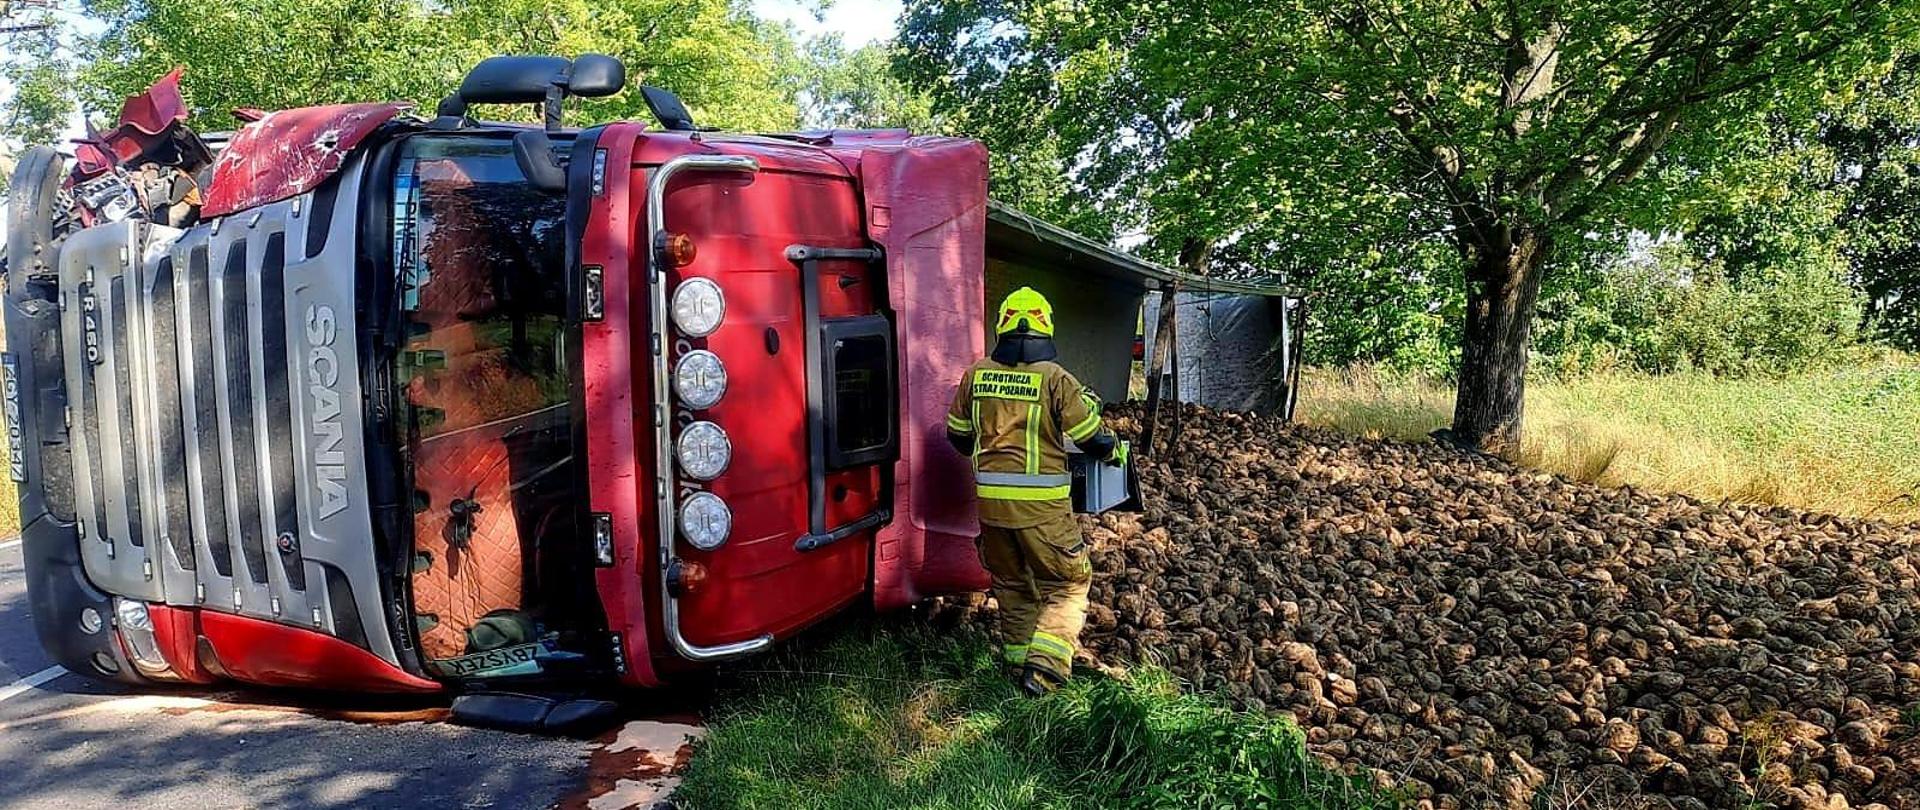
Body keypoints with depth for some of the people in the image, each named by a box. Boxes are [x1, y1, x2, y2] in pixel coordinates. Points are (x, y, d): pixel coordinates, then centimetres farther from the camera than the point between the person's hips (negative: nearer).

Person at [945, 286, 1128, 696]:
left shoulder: (976, 375, 3)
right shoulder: (1055, 378, -10)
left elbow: (958, 436, 14)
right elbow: (1093, 440, -6)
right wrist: (1116, 451, 17)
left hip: (991, 500, 4)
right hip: (1042, 505, -4)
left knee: (1011, 584, 22)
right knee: (1067, 584, 10)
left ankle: (1019, 658, 30)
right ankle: (1044, 664, -3)